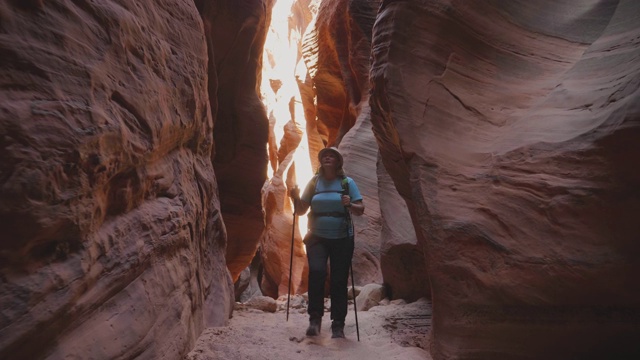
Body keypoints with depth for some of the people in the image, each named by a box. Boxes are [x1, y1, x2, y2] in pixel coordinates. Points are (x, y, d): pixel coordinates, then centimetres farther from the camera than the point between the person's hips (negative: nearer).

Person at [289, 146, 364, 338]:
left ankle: (338, 325, 13)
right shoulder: (314, 182, 8)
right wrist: (296, 198, -10)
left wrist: (349, 205, -22)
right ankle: (315, 319, -6)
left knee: (339, 281, 1)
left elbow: (361, 209, -2)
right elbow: (301, 210, 10)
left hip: (342, 238, 0)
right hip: (317, 238, 1)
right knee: (316, 272, -19)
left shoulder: (347, 182, 3)